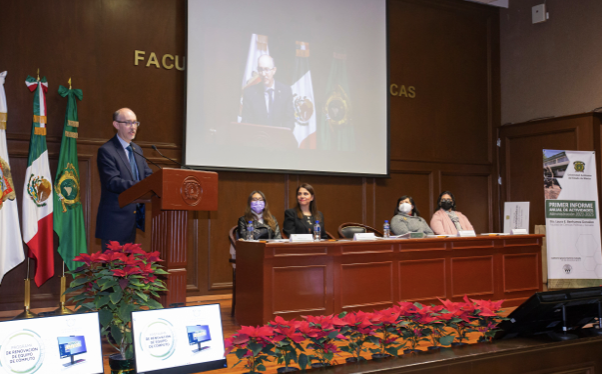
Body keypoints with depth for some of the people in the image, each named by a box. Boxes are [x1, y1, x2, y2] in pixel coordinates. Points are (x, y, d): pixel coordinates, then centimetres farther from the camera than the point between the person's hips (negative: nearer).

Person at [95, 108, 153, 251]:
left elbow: (148, 175, 11)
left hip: (133, 218, 7)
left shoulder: (137, 150, 16)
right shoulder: (106, 151, -9)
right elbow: (112, 182, -19)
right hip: (115, 219, -7)